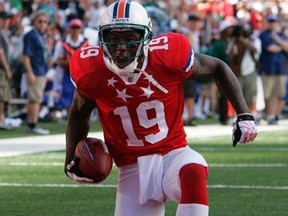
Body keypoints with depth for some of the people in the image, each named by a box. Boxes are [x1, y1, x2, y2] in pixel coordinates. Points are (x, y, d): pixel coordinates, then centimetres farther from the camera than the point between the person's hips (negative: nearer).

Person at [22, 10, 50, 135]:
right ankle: (33, 125, -10)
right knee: (36, 99, -10)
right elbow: (25, 55, -17)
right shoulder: (30, 36, -11)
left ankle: (30, 125, 14)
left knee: (33, 100, 11)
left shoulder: (41, 36, 17)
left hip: (41, 73, 9)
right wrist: (30, 73, -23)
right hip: (34, 72, -9)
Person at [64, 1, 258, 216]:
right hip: (133, 170, 2)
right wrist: (72, 158, 0)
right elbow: (79, 114, 13)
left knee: (193, 173, -36)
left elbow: (217, 68, 5)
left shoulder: (168, 55, -14)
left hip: (174, 154, -2)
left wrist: (244, 115, -2)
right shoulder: (91, 71, -8)